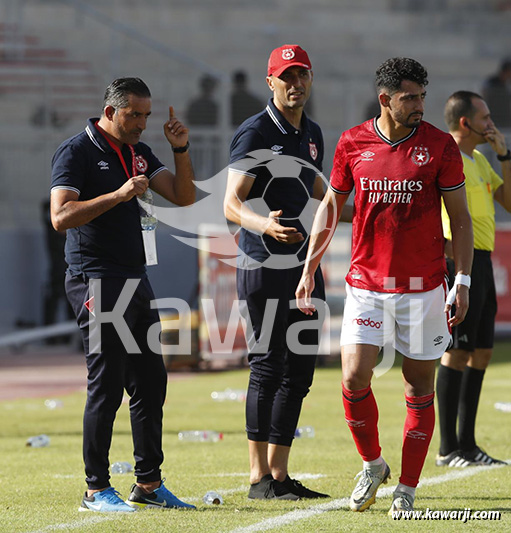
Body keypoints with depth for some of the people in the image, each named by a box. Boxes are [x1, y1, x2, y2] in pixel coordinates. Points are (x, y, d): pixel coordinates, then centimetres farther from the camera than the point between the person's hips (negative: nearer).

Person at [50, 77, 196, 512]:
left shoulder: (138, 153, 15)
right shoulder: (76, 152, -7)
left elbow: (183, 196, 12)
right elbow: (61, 216, -18)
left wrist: (181, 150, -2)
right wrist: (118, 195, -22)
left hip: (136, 279, 8)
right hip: (96, 281, -8)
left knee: (151, 382, 8)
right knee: (107, 386, -9)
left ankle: (149, 484, 15)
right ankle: (96, 490, -4)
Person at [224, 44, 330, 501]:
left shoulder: (312, 134, 16)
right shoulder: (255, 132, -8)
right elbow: (232, 203, -16)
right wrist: (265, 225, -34)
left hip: (305, 266, 8)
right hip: (264, 265, -8)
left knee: (299, 372, 7)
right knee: (268, 369, -7)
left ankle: (280, 474, 13)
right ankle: (260, 477, -3)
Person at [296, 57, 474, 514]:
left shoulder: (439, 146, -2)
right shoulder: (353, 143, 2)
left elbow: (460, 217, 3)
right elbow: (331, 205, 14)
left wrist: (463, 280, -4)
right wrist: (309, 267, 11)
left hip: (422, 285, -1)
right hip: (365, 283, 1)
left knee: (420, 387, 2)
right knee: (354, 379, -9)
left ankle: (407, 489, 13)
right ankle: (373, 465, 16)